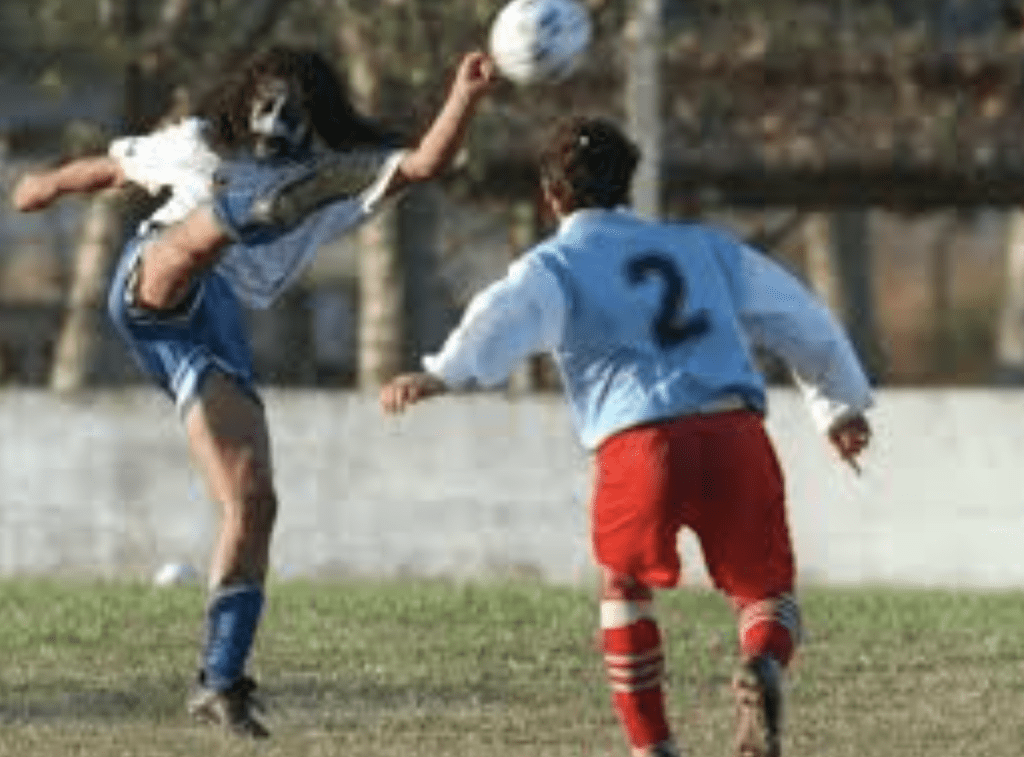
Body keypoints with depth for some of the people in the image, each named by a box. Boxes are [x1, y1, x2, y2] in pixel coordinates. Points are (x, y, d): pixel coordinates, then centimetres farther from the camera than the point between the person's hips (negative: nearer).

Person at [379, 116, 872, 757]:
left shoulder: (555, 265, 16)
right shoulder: (702, 247, 29)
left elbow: (507, 317, -7)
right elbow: (799, 318, 37)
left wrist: (441, 375, -23)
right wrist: (844, 405, 51)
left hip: (638, 443, -2)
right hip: (735, 432, 2)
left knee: (626, 589, 25)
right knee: (766, 592, 16)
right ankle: (762, 670, -20)